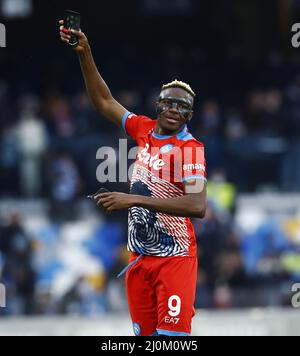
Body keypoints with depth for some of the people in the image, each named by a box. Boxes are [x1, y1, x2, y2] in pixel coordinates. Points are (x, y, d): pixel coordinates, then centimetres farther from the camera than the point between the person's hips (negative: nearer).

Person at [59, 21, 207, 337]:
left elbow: (197, 205, -25)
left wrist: (135, 199, -26)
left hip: (175, 258, -6)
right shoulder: (145, 130, 7)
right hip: (139, 257, 6)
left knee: (172, 336, -13)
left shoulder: (190, 148, -12)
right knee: (145, 334, 6)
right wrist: (85, 53, 12)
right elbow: (105, 101, 20)